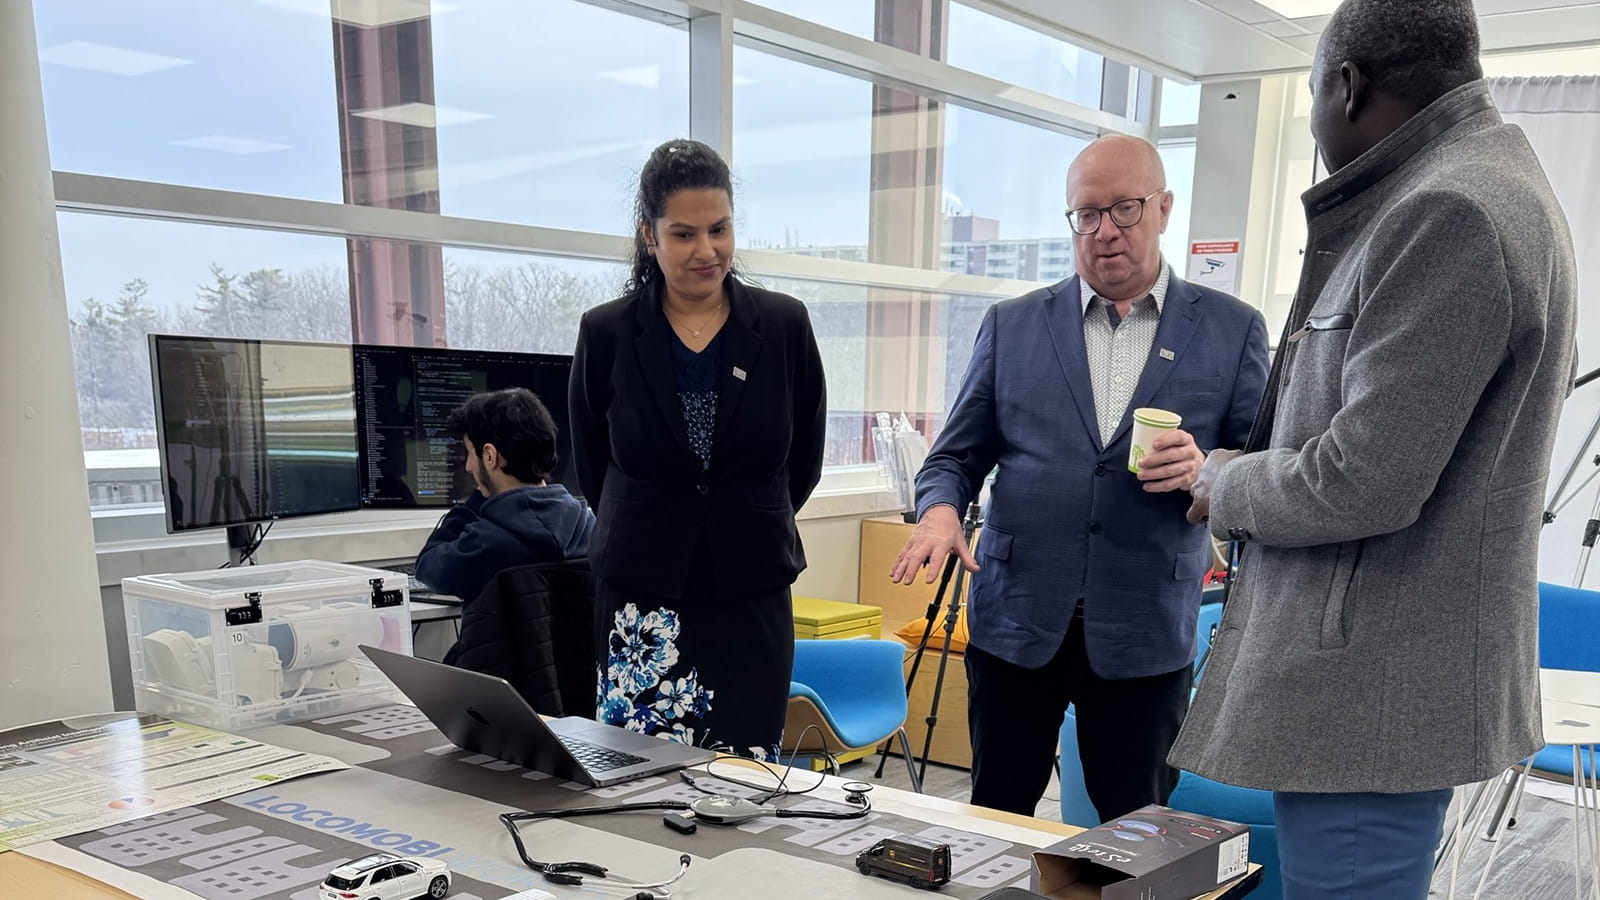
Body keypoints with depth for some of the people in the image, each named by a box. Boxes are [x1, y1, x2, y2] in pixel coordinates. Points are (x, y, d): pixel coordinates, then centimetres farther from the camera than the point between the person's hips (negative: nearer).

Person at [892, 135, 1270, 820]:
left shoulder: (1232, 330, 4)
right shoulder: (1012, 326, 7)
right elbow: (957, 455, 9)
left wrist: (1205, 470, -17)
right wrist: (940, 510, -13)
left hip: (1147, 634, -1)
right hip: (1016, 622, 1)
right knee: (997, 816, 12)